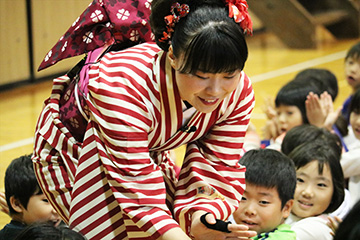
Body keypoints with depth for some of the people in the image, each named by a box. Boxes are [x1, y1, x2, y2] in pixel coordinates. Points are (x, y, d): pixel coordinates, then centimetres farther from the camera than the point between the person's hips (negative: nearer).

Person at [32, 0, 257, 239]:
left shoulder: (239, 93, -25)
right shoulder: (125, 85, -43)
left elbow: (219, 168, -22)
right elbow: (136, 187, -43)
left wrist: (202, 216, -44)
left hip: (149, 151, 5)